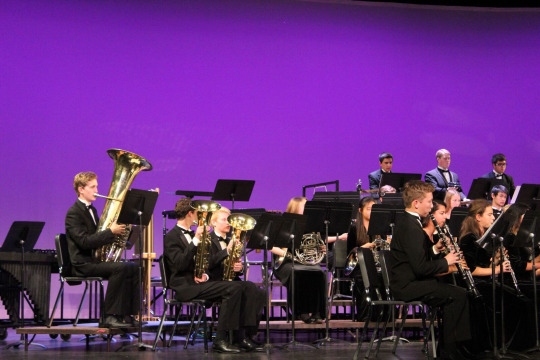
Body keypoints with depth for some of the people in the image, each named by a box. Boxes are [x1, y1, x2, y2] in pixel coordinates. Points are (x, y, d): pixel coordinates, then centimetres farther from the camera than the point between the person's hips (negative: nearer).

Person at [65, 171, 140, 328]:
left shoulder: (91, 210, 18)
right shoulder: (74, 213, -12)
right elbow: (85, 242, -23)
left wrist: (117, 230, 2)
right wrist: (111, 231, -22)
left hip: (96, 258, 9)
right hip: (83, 263, -9)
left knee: (133, 268, -3)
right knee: (120, 268, -28)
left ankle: (126, 314, -3)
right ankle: (109, 316, -22)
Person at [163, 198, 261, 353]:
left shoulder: (192, 234, 21)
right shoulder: (172, 237, -4)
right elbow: (179, 264, -20)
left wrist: (205, 274, 0)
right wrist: (196, 240, -22)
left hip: (199, 281, 8)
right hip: (186, 286, -8)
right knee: (233, 288, -26)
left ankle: (243, 336, -11)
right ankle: (220, 340, -23)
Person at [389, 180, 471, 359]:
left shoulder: (406, 221, 12)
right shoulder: (411, 227, -20)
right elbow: (421, 267, -24)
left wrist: (435, 249, 3)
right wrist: (445, 262, -10)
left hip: (408, 279, 11)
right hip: (408, 285, -11)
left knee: (452, 290, 16)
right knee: (458, 294, -13)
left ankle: (450, 344, 20)